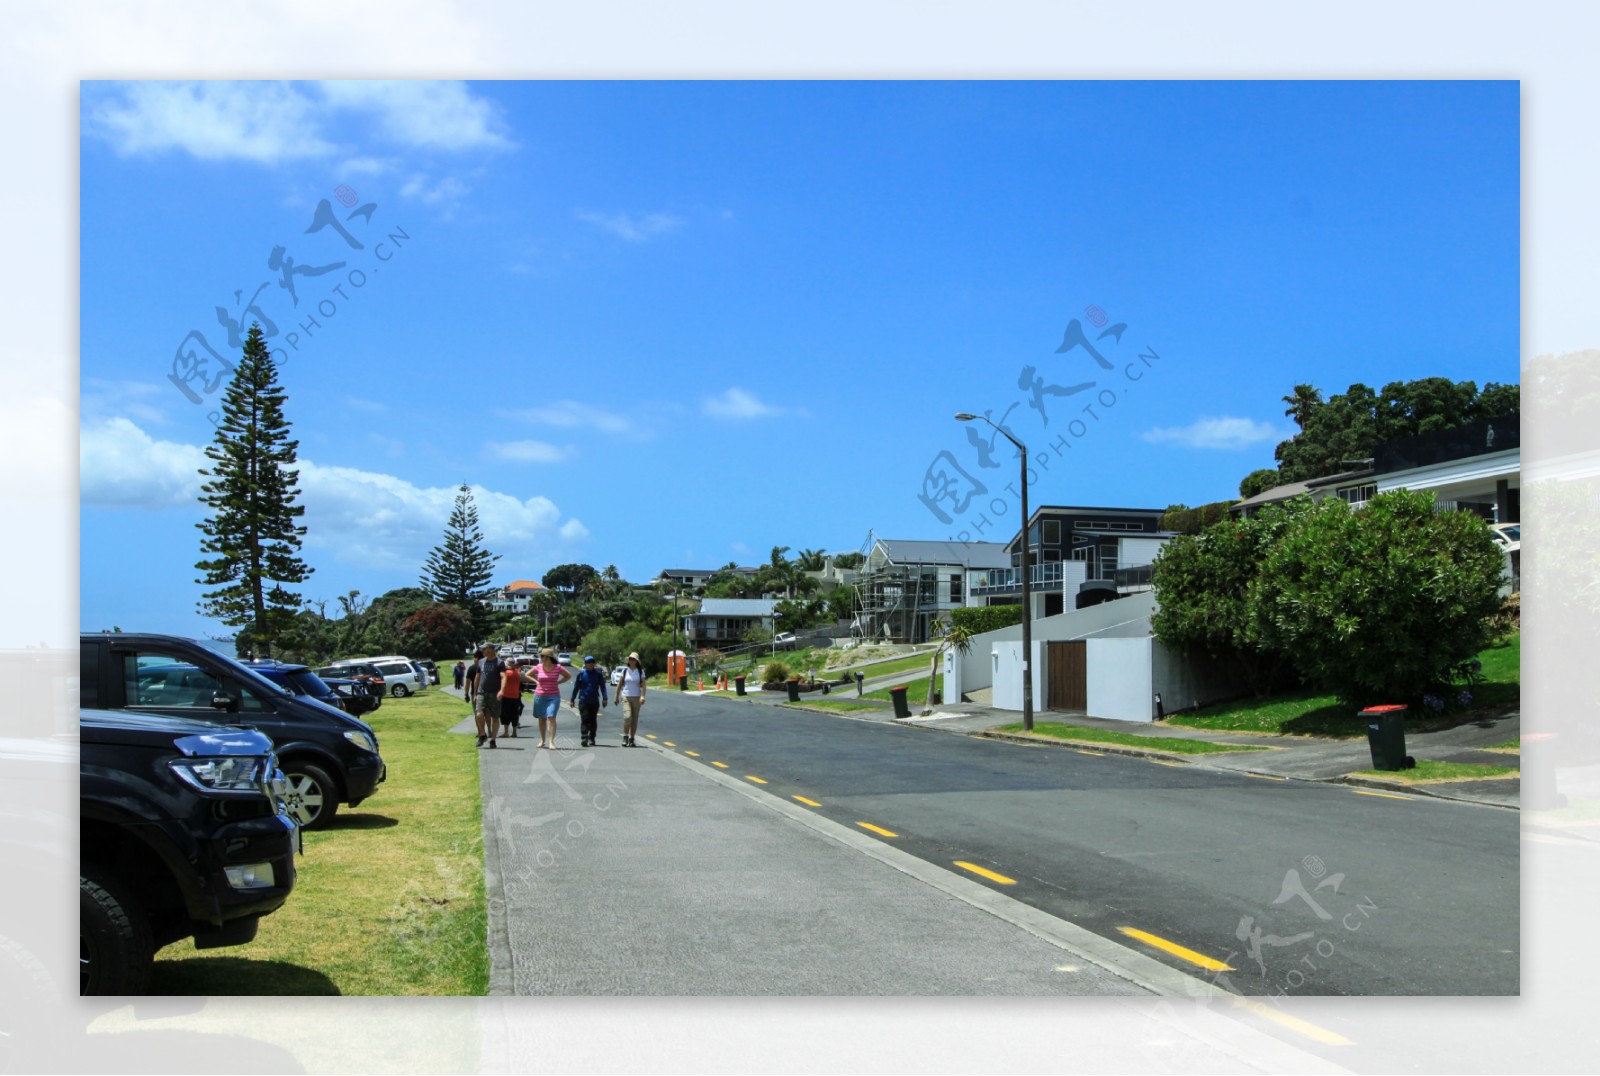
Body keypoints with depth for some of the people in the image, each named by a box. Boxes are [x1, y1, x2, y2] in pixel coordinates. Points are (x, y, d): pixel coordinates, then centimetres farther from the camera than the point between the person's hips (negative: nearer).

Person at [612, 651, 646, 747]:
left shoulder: (640, 671, 3)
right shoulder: (625, 671, 5)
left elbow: (643, 685, -4)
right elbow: (619, 684, 10)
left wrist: (642, 696, -18)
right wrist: (616, 697, 9)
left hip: (636, 697, 1)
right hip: (626, 697, -1)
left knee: (634, 719, 3)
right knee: (627, 717, -17)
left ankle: (631, 739, 12)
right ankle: (625, 737, -4)